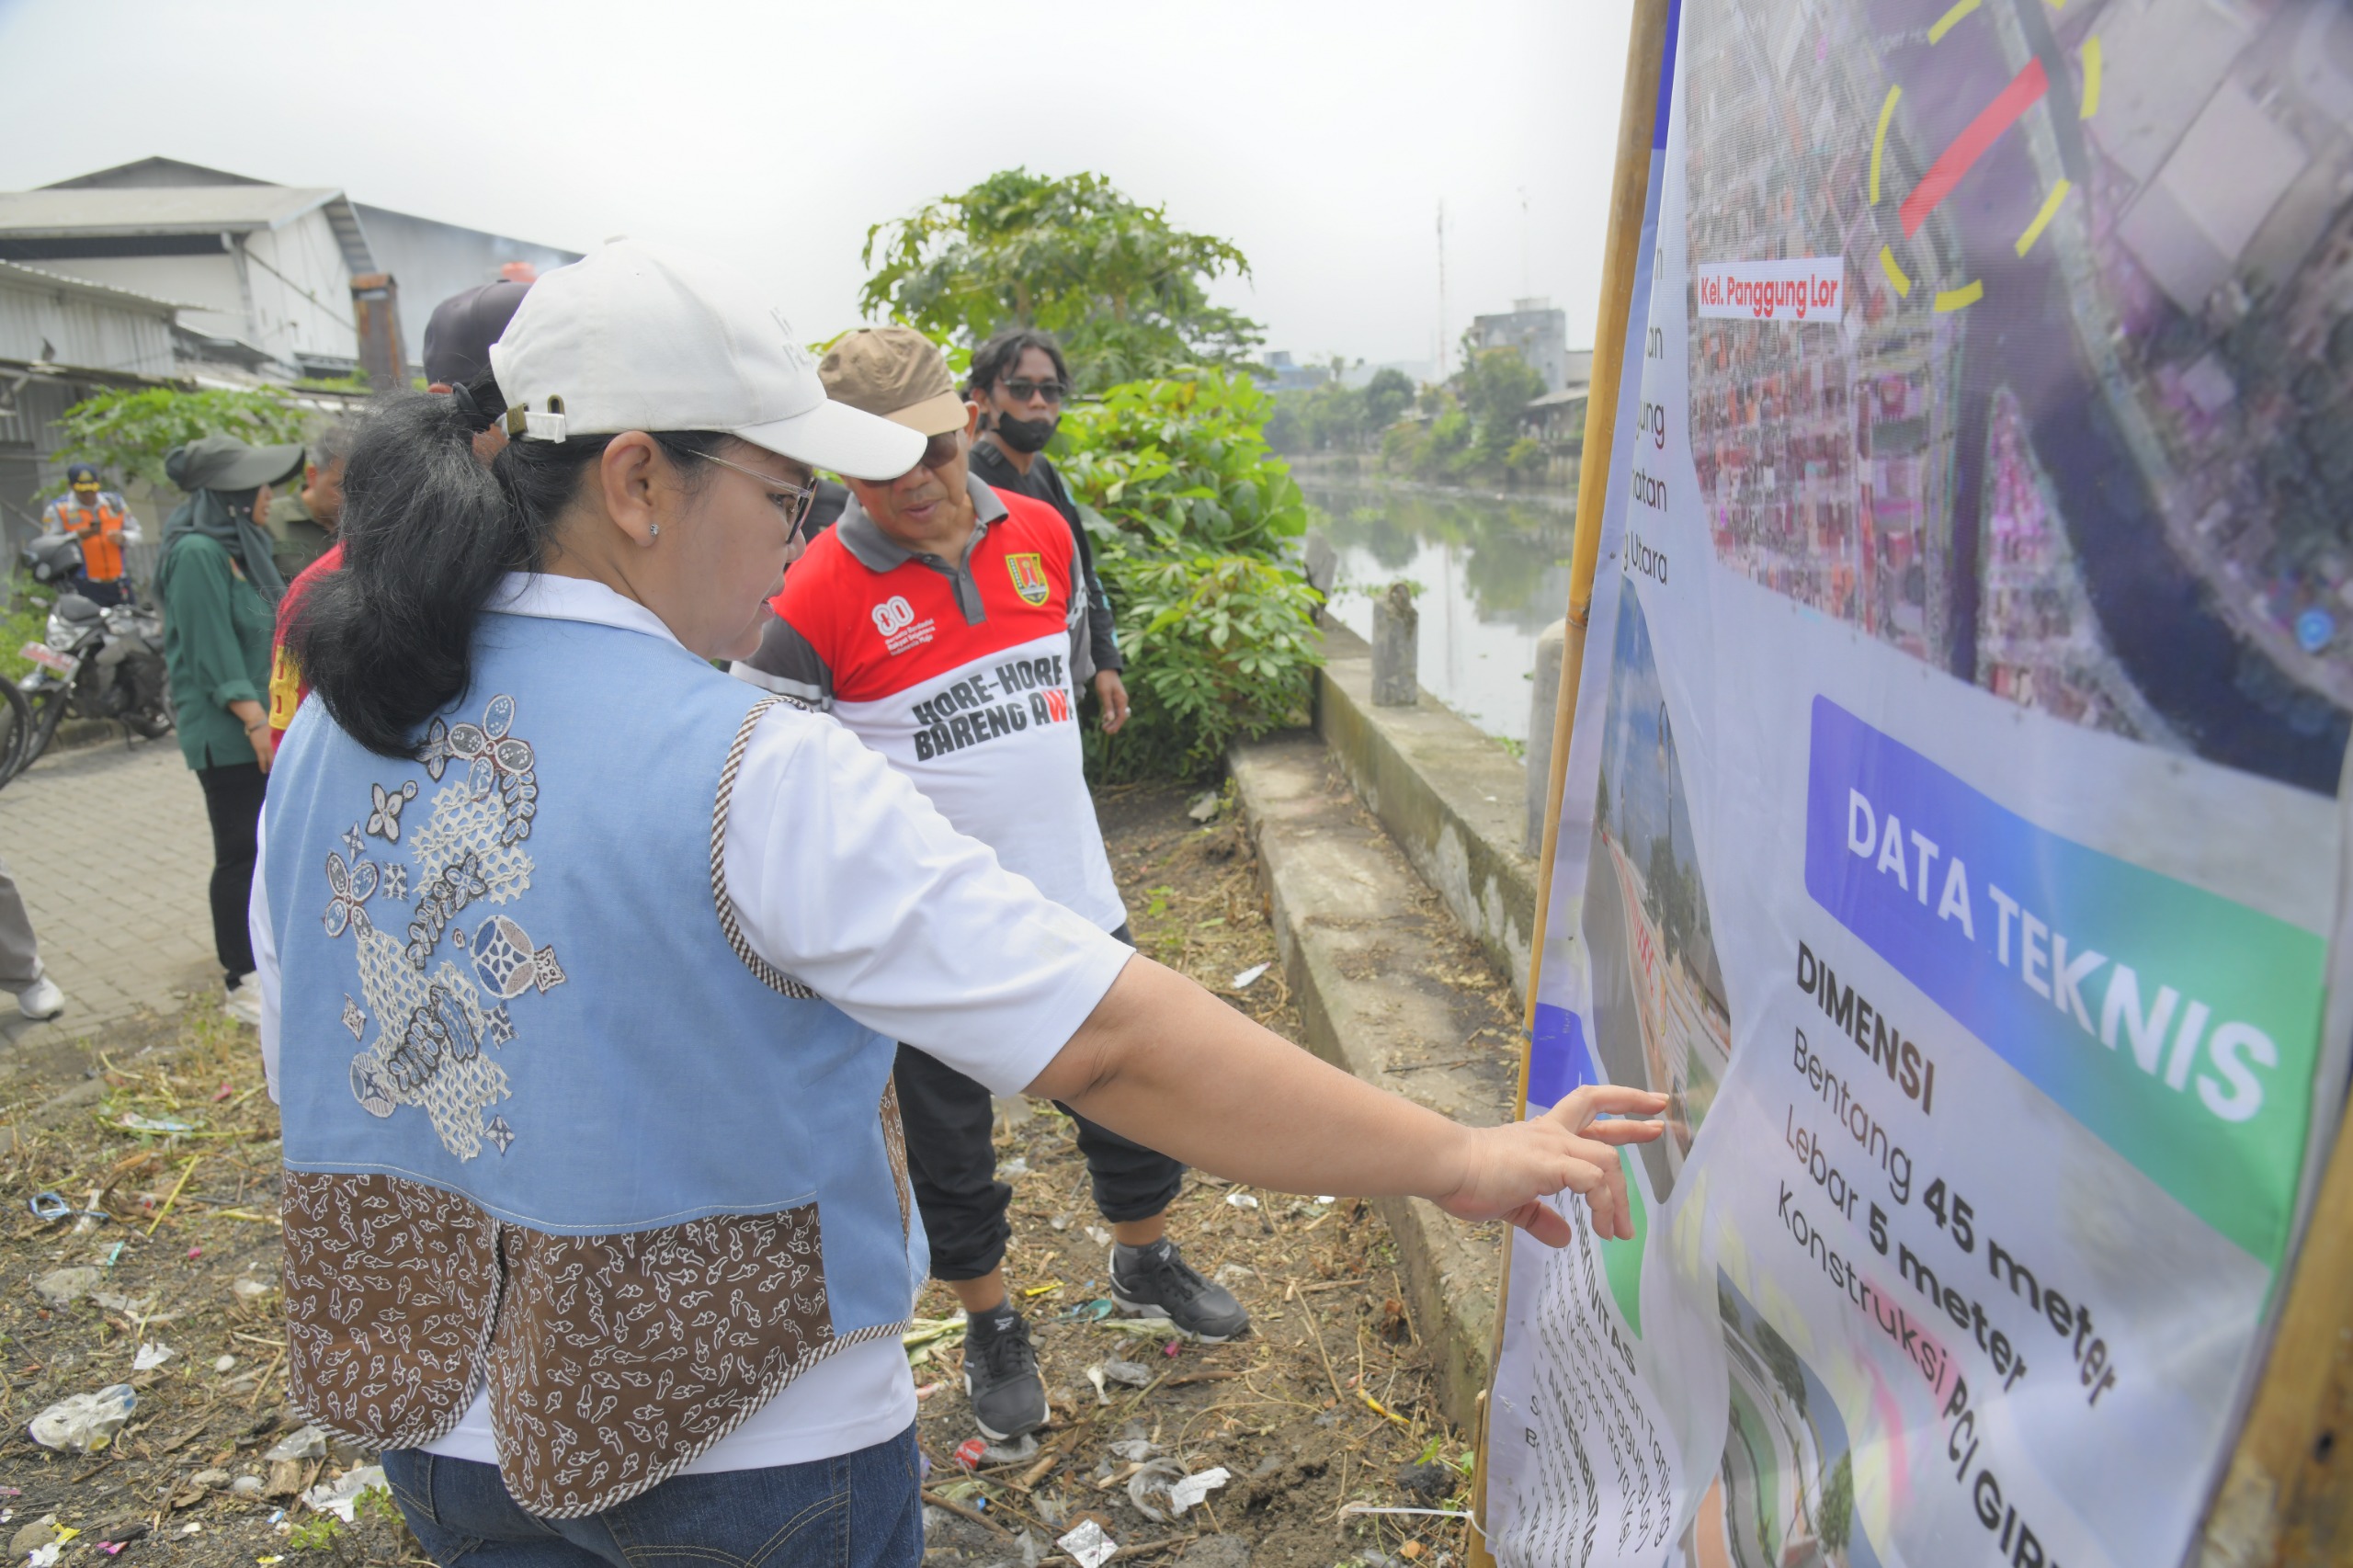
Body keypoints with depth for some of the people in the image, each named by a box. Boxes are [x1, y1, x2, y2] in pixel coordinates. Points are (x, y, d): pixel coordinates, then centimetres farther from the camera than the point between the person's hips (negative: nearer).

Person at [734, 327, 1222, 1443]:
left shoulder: (1041, 533, -1)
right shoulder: (816, 597, -17)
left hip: (1072, 893, 5)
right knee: (950, 1144, 13)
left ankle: (1145, 1265, 45)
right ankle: (991, 1329, 38)